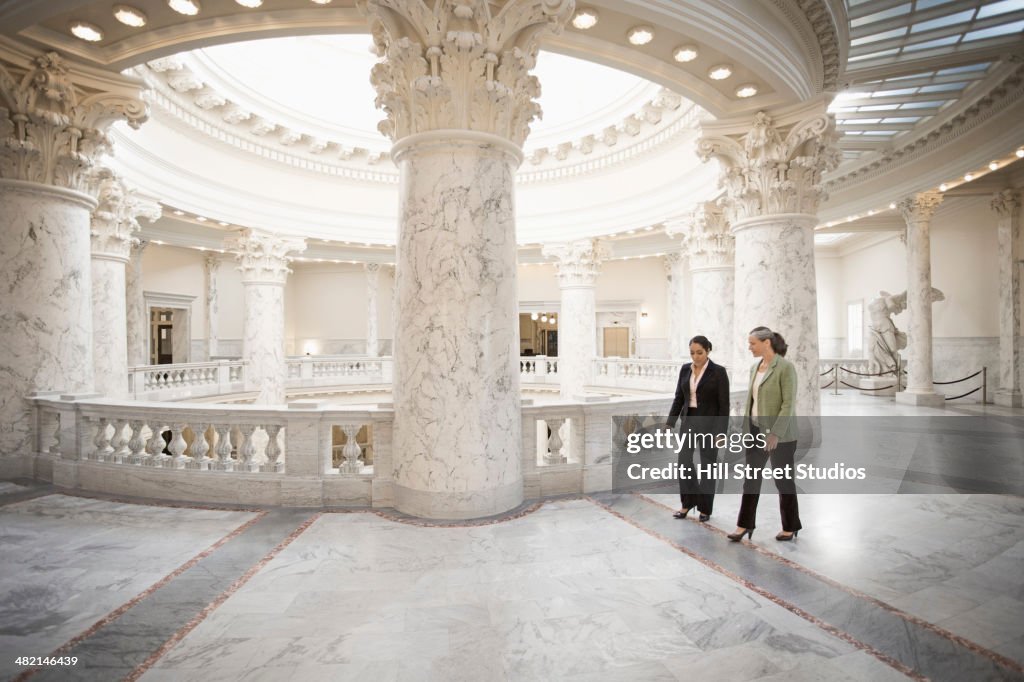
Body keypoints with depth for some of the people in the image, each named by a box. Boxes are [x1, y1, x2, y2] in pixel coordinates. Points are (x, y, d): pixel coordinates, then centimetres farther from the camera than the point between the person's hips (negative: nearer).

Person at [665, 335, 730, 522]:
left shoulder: (719, 372, -11)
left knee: (707, 466, 5)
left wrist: (721, 432, -15)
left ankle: (705, 507, 20)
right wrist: (670, 423, 1)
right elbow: (679, 398, 8)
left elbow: (724, 404, -11)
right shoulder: (685, 369, 4)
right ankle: (689, 501, 20)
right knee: (684, 462, 2)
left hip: (709, 423, -5)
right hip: (688, 421, 5)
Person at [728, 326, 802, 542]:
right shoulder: (755, 368, 9)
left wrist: (775, 433, -23)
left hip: (779, 435, -7)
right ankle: (745, 524, 17)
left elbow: (789, 403, -18)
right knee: (751, 478, 8)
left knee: (783, 480, 7)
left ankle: (790, 527, 25)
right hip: (756, 431, 7)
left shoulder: (785, 367, -14)